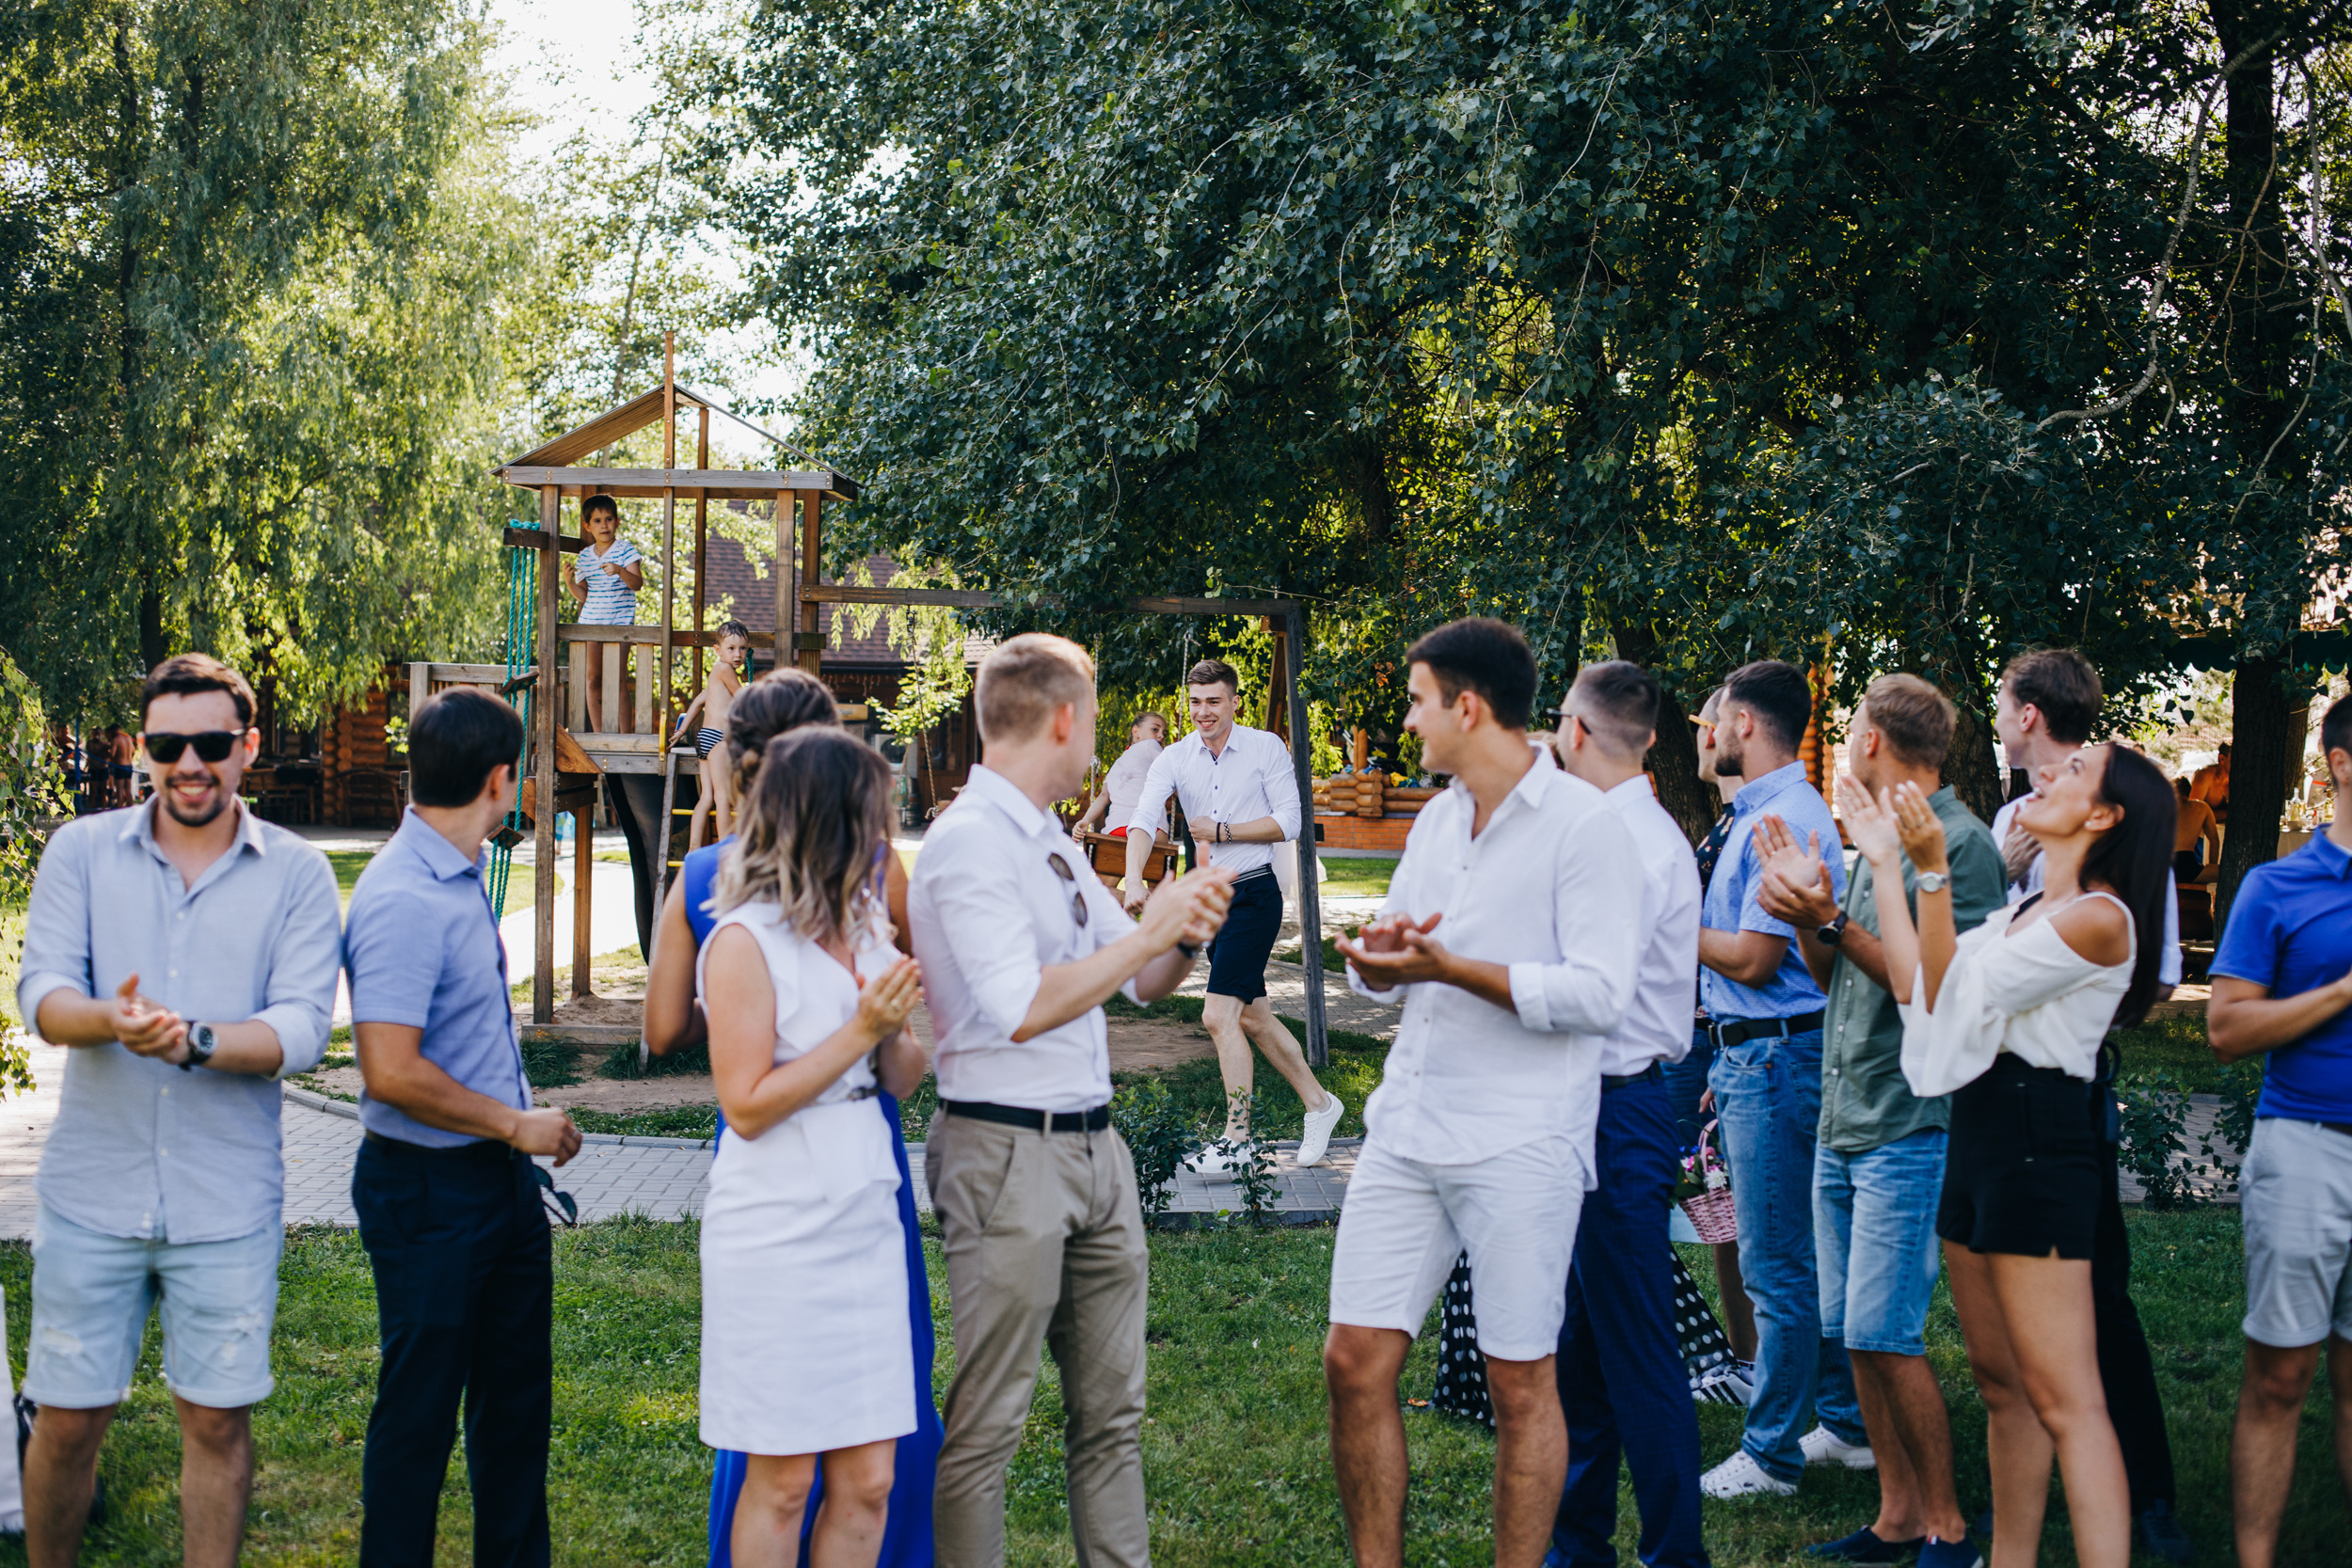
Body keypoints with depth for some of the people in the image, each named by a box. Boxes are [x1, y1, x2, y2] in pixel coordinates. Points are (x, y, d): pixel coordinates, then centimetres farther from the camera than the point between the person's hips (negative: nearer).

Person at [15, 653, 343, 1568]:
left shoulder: (296, 874, 0)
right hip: (91, 1195, 1)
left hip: (229, 1206, -1)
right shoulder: (81, 852, 3)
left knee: (217, 1421, 8)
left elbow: (303, 1029, -10)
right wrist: (109, 1020, -31)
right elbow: (41, 993, -8)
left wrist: (193, 1039, -28)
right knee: (66, 1421, 8)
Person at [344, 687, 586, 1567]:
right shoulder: (403, 900, -23)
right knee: (420, 1405, 3)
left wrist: (521, 1138, 15)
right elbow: (392, 1073, -28)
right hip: (428, 1188, -9)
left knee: (516, 1393, 18)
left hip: (497, 1176, 9)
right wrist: (515, 1126, -18)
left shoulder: (462, 877, 7)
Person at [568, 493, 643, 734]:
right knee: (593, 679, 6)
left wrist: (620, 570, -31)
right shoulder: (585, 556, 10)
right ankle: (597, 732, 15)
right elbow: (583, 595, 13)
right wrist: (570, 582, -6)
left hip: (619, 620, -4)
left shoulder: (625, 549, -2)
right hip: (590, 621, 4)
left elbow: (637, 583, -13)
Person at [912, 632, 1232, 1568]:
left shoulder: (1051, 842, 15)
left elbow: (1143, 984, 21)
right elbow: (1022, 1009, -23)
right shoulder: (969, 842, -13)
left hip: (1094, 1145, 9)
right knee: (986, 1424, -3)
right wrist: (1149, 933, -18)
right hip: (1007, 1153, -9)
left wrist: (1184, 933, 0)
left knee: (1110, 1409, 12)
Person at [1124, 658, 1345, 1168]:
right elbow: (1143, 818, -13)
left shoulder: (1266, 747, -5)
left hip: (1255, 892, -6)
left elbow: (1289, 822, -8)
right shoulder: (1175, 759, 2)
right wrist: (1134, 881, -30)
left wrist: (1222, 831, -14)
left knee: (1218, 1015, -13)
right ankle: (1318, 1103, 30)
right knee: (1252, 1017, 14)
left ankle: (1236, 1139, -6)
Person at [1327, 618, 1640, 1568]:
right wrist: (1376, 956, -4)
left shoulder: (1585, 826, -10)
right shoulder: (1436, 822, 15)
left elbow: (1600, 995, -18)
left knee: (1521, 1383, 2)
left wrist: (1447, 967, -21)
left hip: (1520, 1147, -7)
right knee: (1355, 1361, 5)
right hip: (1408, 1125, 7)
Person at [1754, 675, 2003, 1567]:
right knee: (1855, 1333, 9)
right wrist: (1804, 915, 5)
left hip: (1909, 1131, -9)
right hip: (1844, 1124, 9)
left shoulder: (1959, 843, -11)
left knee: (1885, 1334, -10)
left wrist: (1831, 922, -20)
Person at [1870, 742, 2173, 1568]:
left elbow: (1955, 993, -16)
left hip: (2039, 1143, -10)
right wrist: (1887, 865, 13)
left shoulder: (2097, 917, -13)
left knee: (2063, 1401, -11)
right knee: (2001, 1381, 14)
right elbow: (1916, 982, 11)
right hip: (1981, 1135, 10)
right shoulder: (2027, 911, 17)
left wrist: (1933, 872, -21)